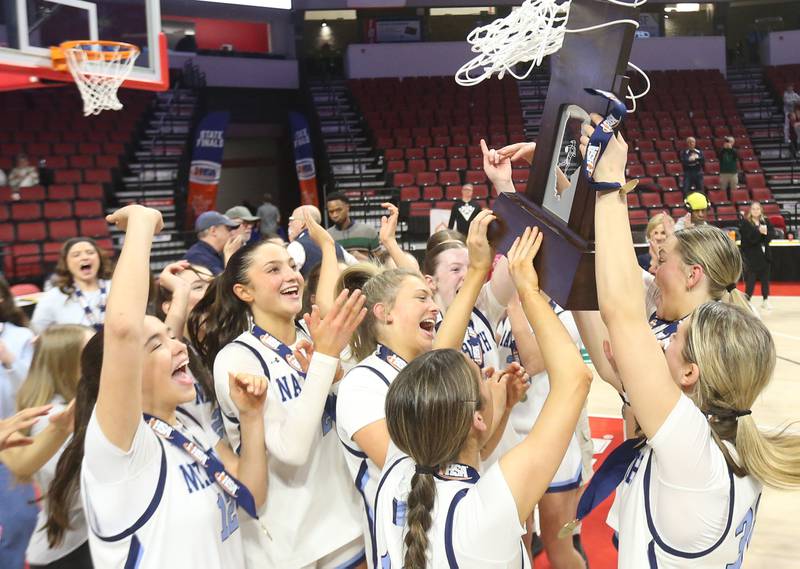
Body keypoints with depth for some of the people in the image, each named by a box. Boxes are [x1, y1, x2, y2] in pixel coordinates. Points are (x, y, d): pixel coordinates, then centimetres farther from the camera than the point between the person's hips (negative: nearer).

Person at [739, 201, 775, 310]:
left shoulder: (766, 221, 6)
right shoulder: (745, 222, -8)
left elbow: (772, 234, -3)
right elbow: (749, 237, -19)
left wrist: (766, 233, -22)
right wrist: (759, 231, -30)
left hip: (764, 254, 5)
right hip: (750, 255, -5)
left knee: (765, 278, 14)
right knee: (750, 280, -7)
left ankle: (765, 300, 27)